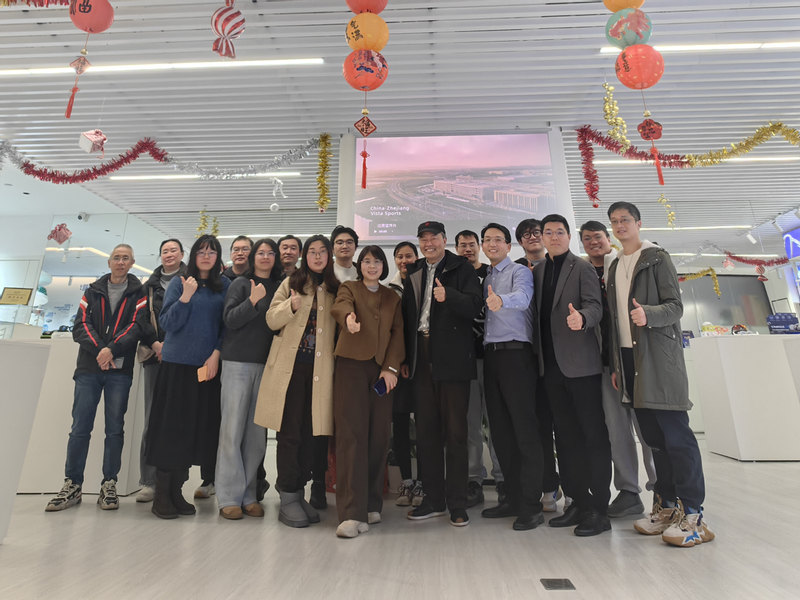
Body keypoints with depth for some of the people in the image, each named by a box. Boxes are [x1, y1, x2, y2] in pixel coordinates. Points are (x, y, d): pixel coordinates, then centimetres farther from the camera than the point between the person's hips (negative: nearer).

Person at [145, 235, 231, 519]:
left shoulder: (225, 286, 8)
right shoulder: (179, 282, 4)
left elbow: (227, 324, 6)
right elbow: (168, 324, -2)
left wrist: (216, 354, -6)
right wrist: (186, 296, -15)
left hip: (208, 365, 2)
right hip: (178, 363, -2)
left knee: (197, 427, 6)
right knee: (171, 426, 1)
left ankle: (176, 490, 20)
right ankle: (162, 493, 13)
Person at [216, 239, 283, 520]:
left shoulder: (279, 287, 11)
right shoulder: (241, 284, 3)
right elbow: (229, 320, -7)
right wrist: (253, 301, -19)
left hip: (267, 364, 3)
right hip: (239, 361, -3)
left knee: (257, 432, 7)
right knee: (233, 429, 0)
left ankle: (249, 495, 17)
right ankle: (229, 497, 10)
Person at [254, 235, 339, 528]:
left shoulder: (335, 289, 12)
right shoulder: (291, 283, 6)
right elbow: (271, 319, 0)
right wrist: (291, 305, -18)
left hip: (320, 369, 3)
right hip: (290, 366, -2)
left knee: (310, 434, 8)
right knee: (290, 433, 0)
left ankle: (299, 491, 23)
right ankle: (288, 497, 12)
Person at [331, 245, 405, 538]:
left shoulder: (392, 297, 19)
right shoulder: (349, 287, 10)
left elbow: (398, 332, 10)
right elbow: (340, 306, -13)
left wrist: (391, 367, -4)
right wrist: (348, 318, -38)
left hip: (382, 369, 3)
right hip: (351, 365, -3)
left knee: (379, 436, 3)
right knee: (351, 434, -8)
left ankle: (372, 505, 18)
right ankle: (352, 513, -6)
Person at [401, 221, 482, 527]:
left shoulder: (462, 268, 0)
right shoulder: (414, 273, 16)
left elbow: (475, 306, -11)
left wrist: (449, 296, -30)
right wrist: (405, 358, 13)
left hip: (452, 359, -5)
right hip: (422, 360, 5)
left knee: (455, 431, 3)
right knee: (426, 432, 11)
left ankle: (457, 503, 16)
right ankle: (434, 499, 25)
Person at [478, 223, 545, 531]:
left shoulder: (520, 272, 0)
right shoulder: (484, 278, 20)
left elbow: (522, 297, -23)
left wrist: (501, 300, -41)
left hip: (515, 353, -6)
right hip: (491, 355, 7)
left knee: (525, 429, -5)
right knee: (501, 430, 10)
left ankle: (531, 505, 4)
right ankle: (512, 497, 22)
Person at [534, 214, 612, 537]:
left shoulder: (582, 267, -1)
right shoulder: (537, 271, 15)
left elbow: (595, 306, -12)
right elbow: (537, 312, 15)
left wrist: (582, 318, -34)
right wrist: (540, 356, 6)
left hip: (581, 363, -6)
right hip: (552, 365, 6)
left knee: (594, 435, 1)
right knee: (566, 437, 13)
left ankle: (599, 509, 11)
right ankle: (578, 502, 25)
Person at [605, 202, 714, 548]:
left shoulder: (657, 258, 2)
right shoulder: (614, 267, 19)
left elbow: (676, 306, -5)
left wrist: (649, 315, -27)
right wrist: (617, 363, 16)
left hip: (659, 354, -5)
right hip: (629, 356, 6)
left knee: (675, 432, -7)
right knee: (653, 435, 8)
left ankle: (692, 514, 1)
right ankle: (666, 505, 17)